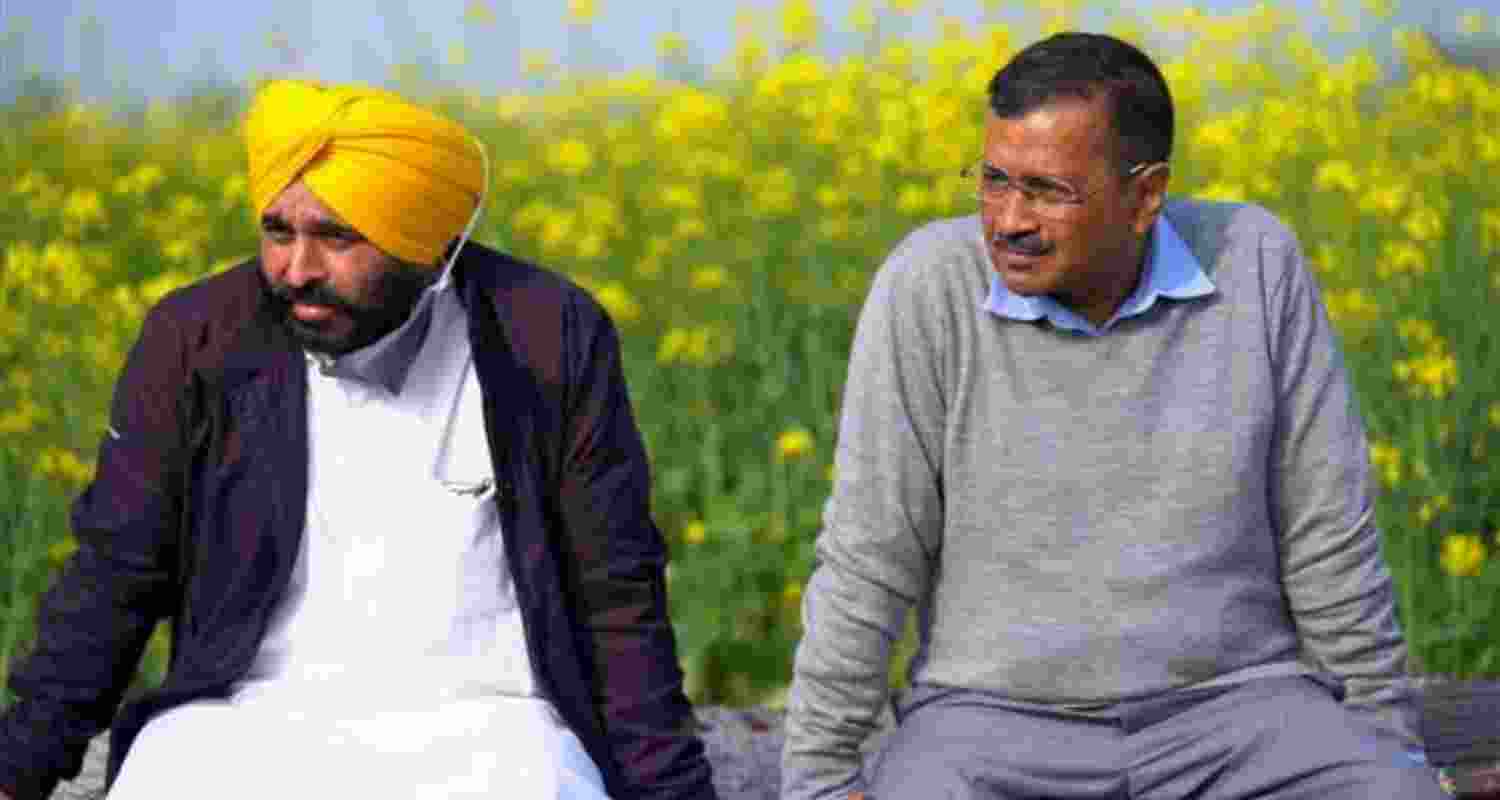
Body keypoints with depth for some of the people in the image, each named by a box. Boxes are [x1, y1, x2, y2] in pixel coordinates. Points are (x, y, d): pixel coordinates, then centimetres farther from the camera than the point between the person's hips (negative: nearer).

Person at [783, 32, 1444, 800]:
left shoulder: (1254, 264, -4)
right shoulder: (928, 287, -9)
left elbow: (1328, 539, 2)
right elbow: (866, 563, -7)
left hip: (1233, 708, 1)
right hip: (995, 725, -1)